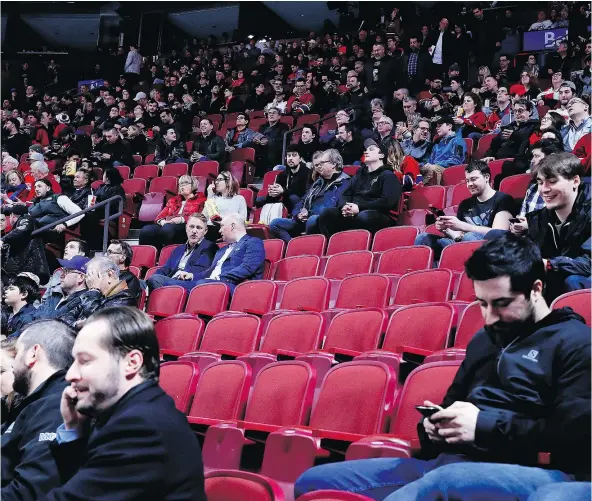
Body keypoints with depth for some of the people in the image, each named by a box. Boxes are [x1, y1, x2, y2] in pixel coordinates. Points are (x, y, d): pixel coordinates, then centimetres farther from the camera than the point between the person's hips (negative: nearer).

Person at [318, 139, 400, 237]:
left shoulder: (388, 175, 8)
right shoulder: (360, 174, 29)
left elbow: (388, 201, -8)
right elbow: (346, 194, 22)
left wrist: (360, 207, -16)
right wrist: (344, 206, -4)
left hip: (377, 215, -6)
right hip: (352, 215, 6)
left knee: (363, 217, -40)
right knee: (327, 214, -20)